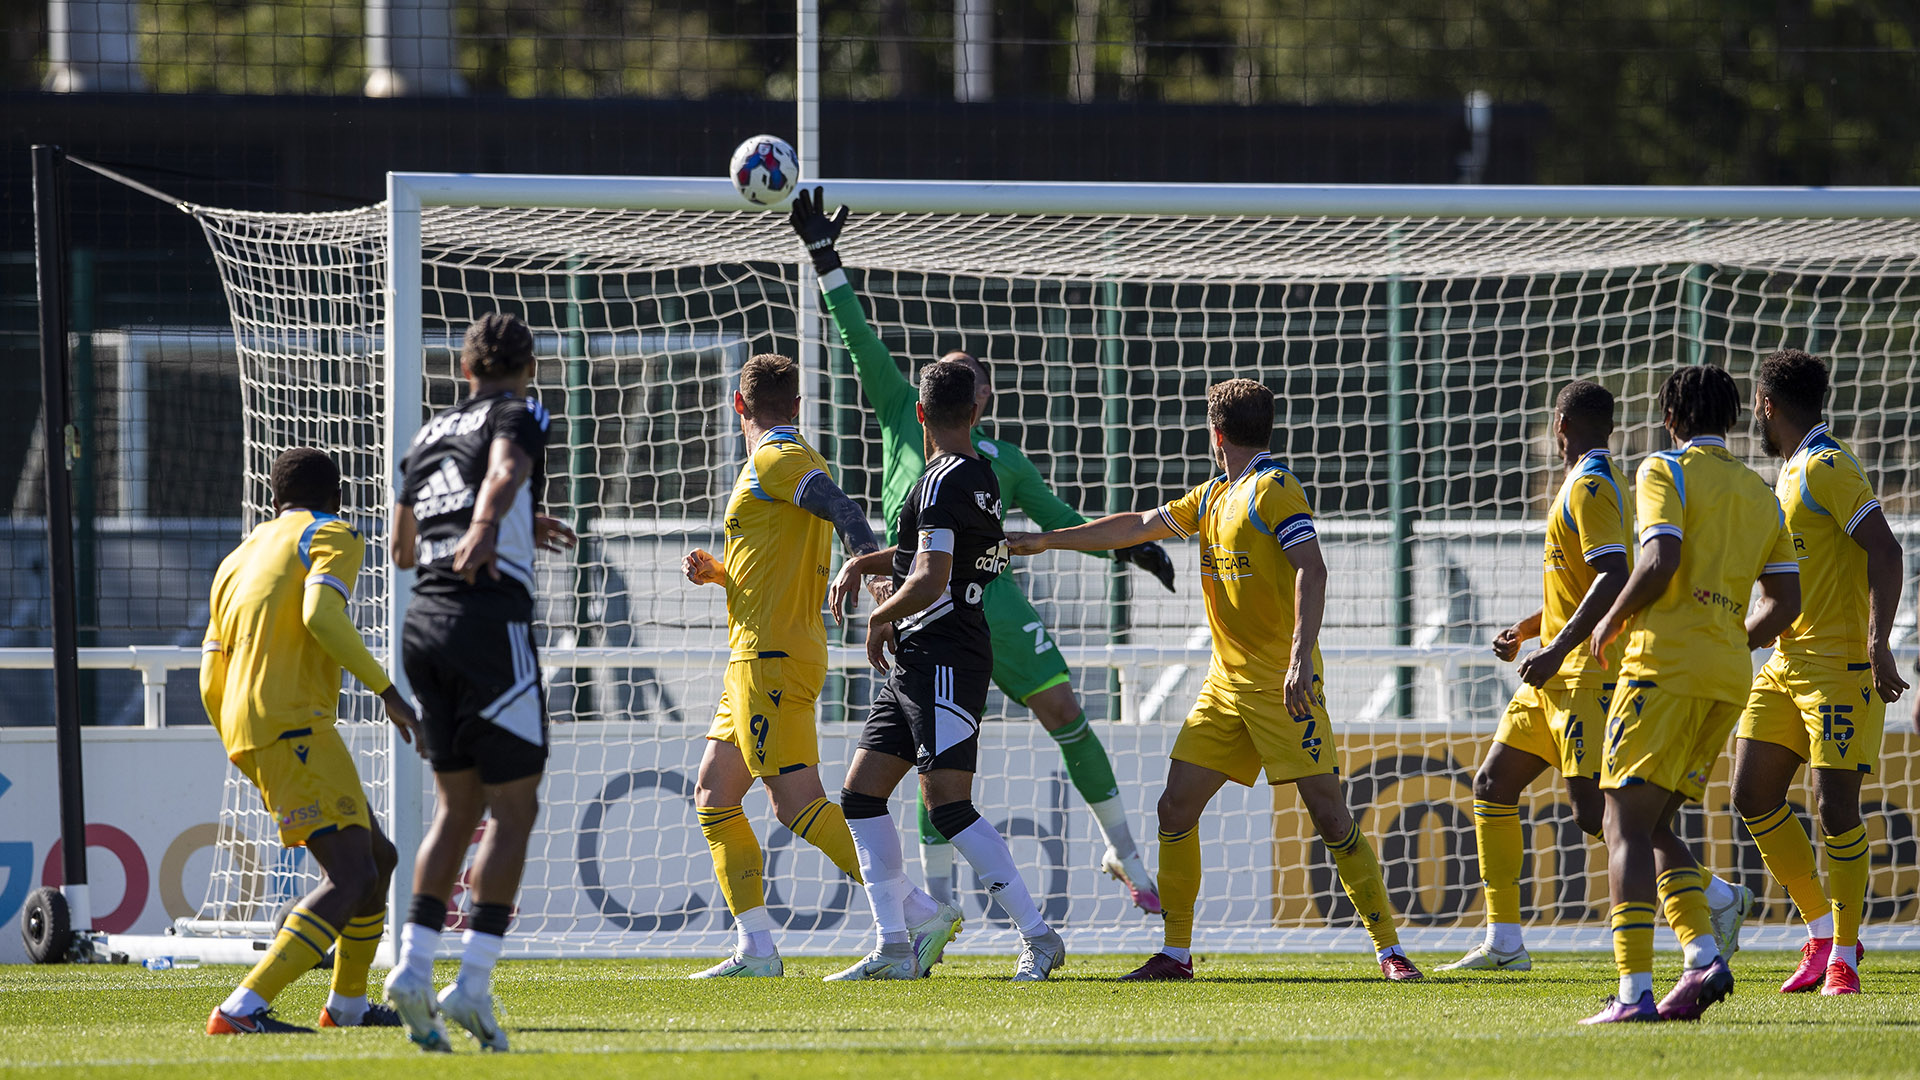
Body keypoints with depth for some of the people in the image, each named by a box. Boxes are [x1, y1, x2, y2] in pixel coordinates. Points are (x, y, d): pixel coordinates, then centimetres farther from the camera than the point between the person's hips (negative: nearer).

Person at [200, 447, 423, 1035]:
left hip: (248, 732, 9)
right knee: (352, 877, -15)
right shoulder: (332, 537, 2)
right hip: (293, 726, -9)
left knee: (378, 858, 20)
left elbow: (211, 683, 22)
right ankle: (243, 1009, -26)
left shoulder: (239, 559, 24)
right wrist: (387, 690, -16)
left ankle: (347, 1004, 31)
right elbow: (321, 615, -20)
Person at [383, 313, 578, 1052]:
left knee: (458, 806, 14)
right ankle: (473, 983, -10)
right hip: (492, 623, -6)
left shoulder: (429, 435, 21)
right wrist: (489, 530, -41)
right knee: (513, 808, -1)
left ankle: (413, 966, 0)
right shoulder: (519, 416, 2)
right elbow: (503, 473, -22)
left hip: (424, 624, 6)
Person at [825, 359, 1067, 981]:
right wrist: (862, 564, 15)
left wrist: (879, 619, -5)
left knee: (949, 806, -14)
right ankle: (895, 948, 7)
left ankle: (1038, 937, -12)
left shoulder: (944, 483, -15)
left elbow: (930, 581, -23)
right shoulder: (980, 477, 16)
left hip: (943, 665, -10)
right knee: (862, 794, 8)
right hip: (916, 666, 10)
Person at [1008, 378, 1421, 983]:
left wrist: (1301, 656, -30)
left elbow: (1311, 570, -20)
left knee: (1327, 811, -11)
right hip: (1226, 684, 8)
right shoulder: (1212, 498, 16)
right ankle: (1176, 953, 9)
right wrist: (1047, 541, 30)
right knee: (1176, 808, 2)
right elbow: (1137, 527, 26)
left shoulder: (1274, 490, -9)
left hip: (1282, 684, -8)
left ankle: (1388, 949, -5)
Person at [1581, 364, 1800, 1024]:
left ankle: (1635, 991, -20)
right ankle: (1704, 957, -4)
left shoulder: (1665, 471, -1)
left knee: (1627, 823, -8)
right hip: (1730, 677, 7)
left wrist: (1611, 622, -2)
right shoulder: (1760, 494, 19)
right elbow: (1785, 601, 16)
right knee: (1655, 825, 15)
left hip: (1666, 662, -7)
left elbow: (1661, 560, -16)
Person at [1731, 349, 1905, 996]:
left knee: (1835, 806, -10)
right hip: (1787, 666, 10)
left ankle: (1843, 955, -1)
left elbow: (1884, 551, -22)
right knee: (1754, 797, 4)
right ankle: (1822, 934, 13)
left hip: (1840, 664, -10)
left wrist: (1878, 644, -29)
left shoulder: (1827, 469, -13)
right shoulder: (1791, 474, 16)